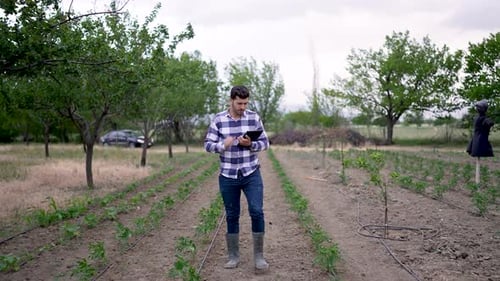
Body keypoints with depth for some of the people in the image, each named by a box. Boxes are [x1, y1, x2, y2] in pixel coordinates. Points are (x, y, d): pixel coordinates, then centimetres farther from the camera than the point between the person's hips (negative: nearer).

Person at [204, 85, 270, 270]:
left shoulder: (254, 118, -1)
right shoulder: (218, 120, -2)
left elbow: (265, 143, 2)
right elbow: (208, 145, -1)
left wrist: (250, 144, -18)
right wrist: (222, 145, -21)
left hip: (251, 175, 0)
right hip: (228, 177, 0)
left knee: (257, 212, -10)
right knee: (232, 216, 9)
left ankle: (259, 256, 2)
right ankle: (233, 256, 21)